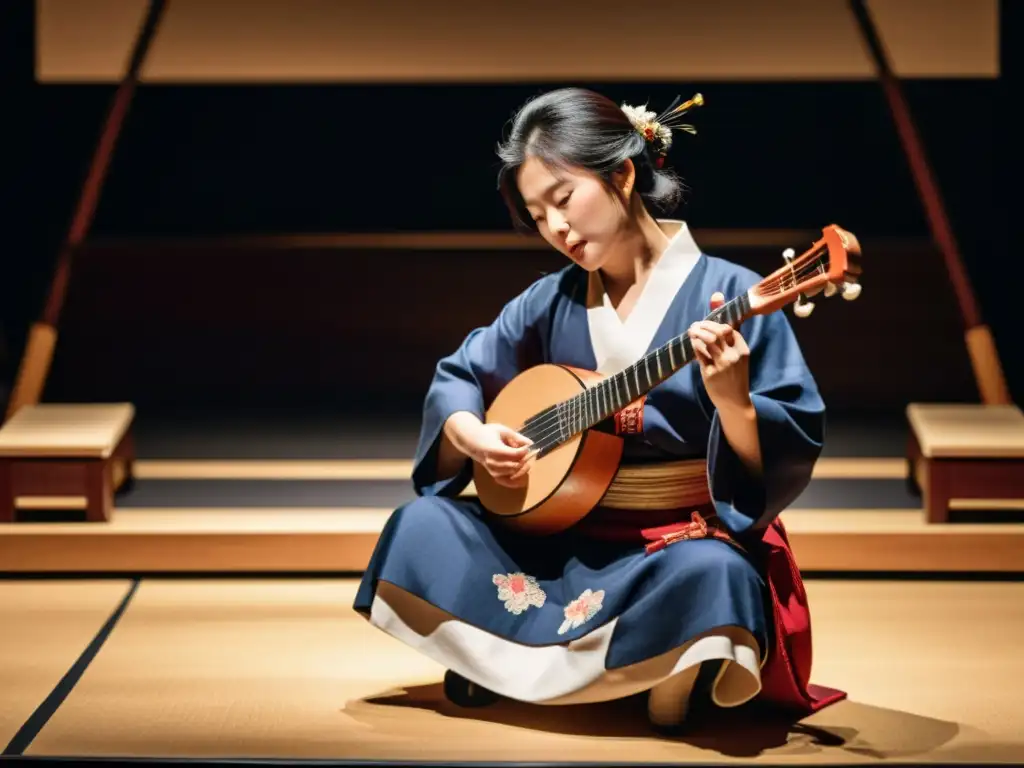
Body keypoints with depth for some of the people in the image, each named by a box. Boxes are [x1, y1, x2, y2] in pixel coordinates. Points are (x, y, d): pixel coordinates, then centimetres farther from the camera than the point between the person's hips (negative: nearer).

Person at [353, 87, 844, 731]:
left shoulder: (728, 295, -10)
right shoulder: (552, 304, 5)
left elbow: (791, 459, -14)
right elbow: (457, 379, 18)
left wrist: (731, 400, -34)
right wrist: (470, 436, -4)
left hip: (685, 540, -5)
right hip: (565, 538, 5)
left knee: (708, 575, -39)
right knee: (422, 526, -13)